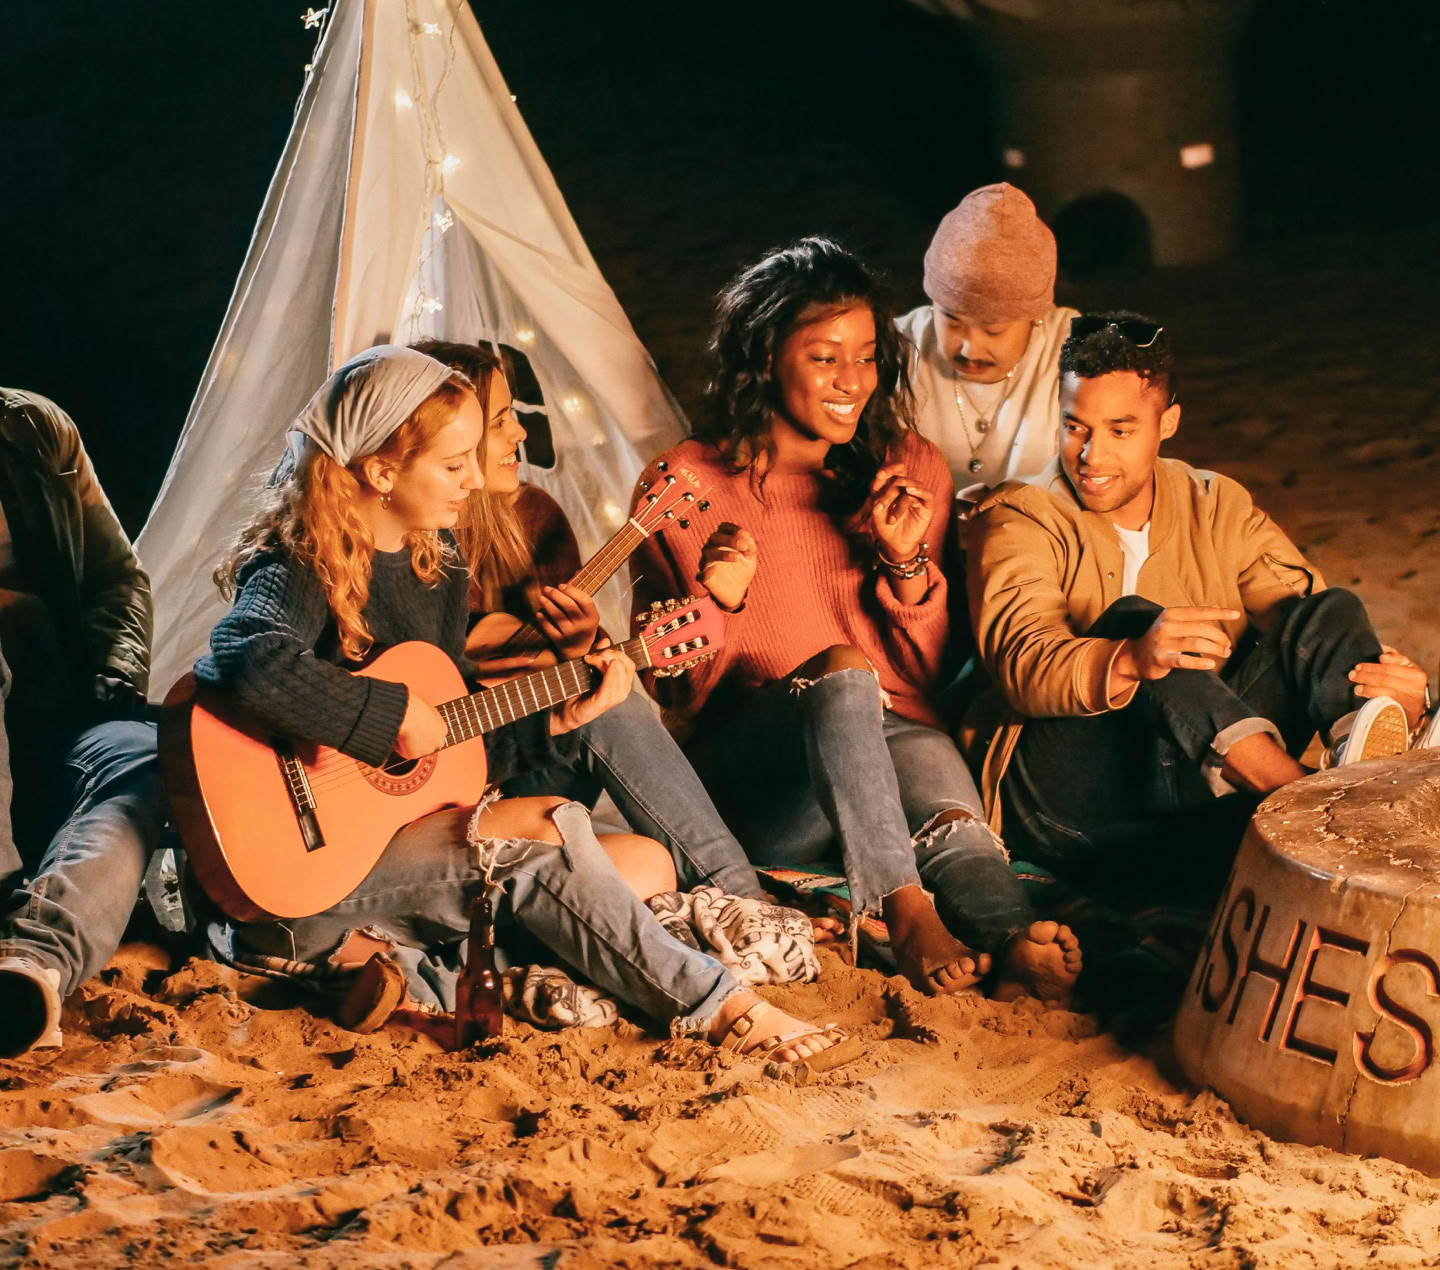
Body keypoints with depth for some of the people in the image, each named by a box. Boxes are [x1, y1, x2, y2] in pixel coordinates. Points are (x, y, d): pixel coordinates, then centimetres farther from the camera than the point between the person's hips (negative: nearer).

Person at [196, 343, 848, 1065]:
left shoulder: (436, 566, 11)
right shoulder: (301, 567, -14)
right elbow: (250, 661, -39)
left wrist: (559, 722, 1)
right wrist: (391, 713, -29)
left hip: (408, 832, 9)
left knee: (649, 862, 0)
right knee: (544, 830, -23)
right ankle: (720, 1009, -12)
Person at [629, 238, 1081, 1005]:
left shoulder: (908, 469, 13)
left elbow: (930, 674, 13)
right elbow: (678, 696, 6)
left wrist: (908, 563, -5)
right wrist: (717, 604, -14)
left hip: (893, 737, 2)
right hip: (758, 782, -2)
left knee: (941, 798, -35)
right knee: (842, 668, -35)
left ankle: (1013, 944, -64)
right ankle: (906, 912, -49)